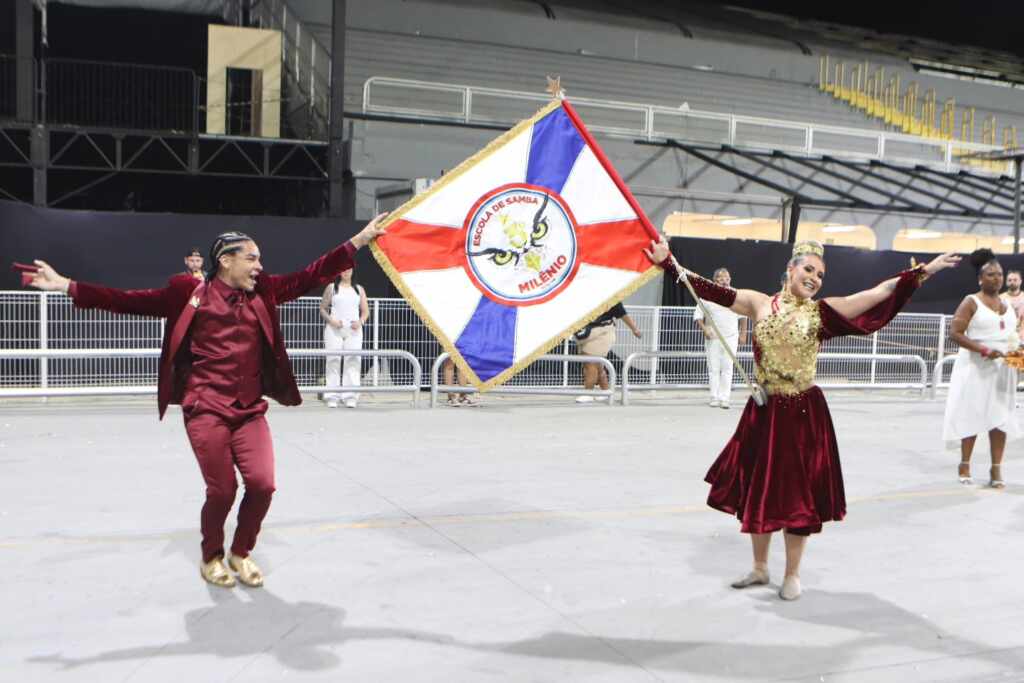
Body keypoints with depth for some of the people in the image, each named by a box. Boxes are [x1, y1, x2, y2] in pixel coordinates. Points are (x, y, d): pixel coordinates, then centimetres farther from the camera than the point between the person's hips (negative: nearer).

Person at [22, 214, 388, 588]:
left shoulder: (263, 292, 8)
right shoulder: (189, 293, -2)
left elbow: (310, 276, 4)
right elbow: (132, 301, -2)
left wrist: (358, 241, -1)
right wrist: (67, 286, -7)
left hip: (250, 411, 4)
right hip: (206, 410, -4)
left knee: (262, 484, -6)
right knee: (221, 491, -1)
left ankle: (241, 553, 21)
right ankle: (211, 557, 27)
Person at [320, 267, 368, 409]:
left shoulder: (359, 289, 16)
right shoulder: (331, 288, 10)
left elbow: (365, 311, 15)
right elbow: (322, 308, 8)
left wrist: (361, 321, -5)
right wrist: (330, 320, -10)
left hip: (353, 329, 2)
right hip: (334, 329, -2)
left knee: (353, 361, -6)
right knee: (333, 361, -5)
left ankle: (350, 397, -7)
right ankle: (332, 397, -3)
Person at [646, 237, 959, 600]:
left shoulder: (822, 311, 0)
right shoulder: (760, 303, 2)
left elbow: (878, 293, -4)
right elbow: (711, 291, -4)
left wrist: (924, 271, -10)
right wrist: (668, 263, -10)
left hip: (804, 413, -1)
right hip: (763, 411, 1)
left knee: (798, 493, 4)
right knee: (757, 489, 11)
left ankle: (792, 575, 22)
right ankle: (760, 568, 30)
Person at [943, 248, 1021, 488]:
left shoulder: (1008, 304, 12)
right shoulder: (971, 302, -6)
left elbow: (1014, 334, 19)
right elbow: (955, 333, -13)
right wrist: (983, 350, -22)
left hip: (1003, 368, 5)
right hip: (976, 367, -5)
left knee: (1001, 417, 3)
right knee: (973, 415, 1)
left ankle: (996, 470, 8)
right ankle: (965, 466, 13)